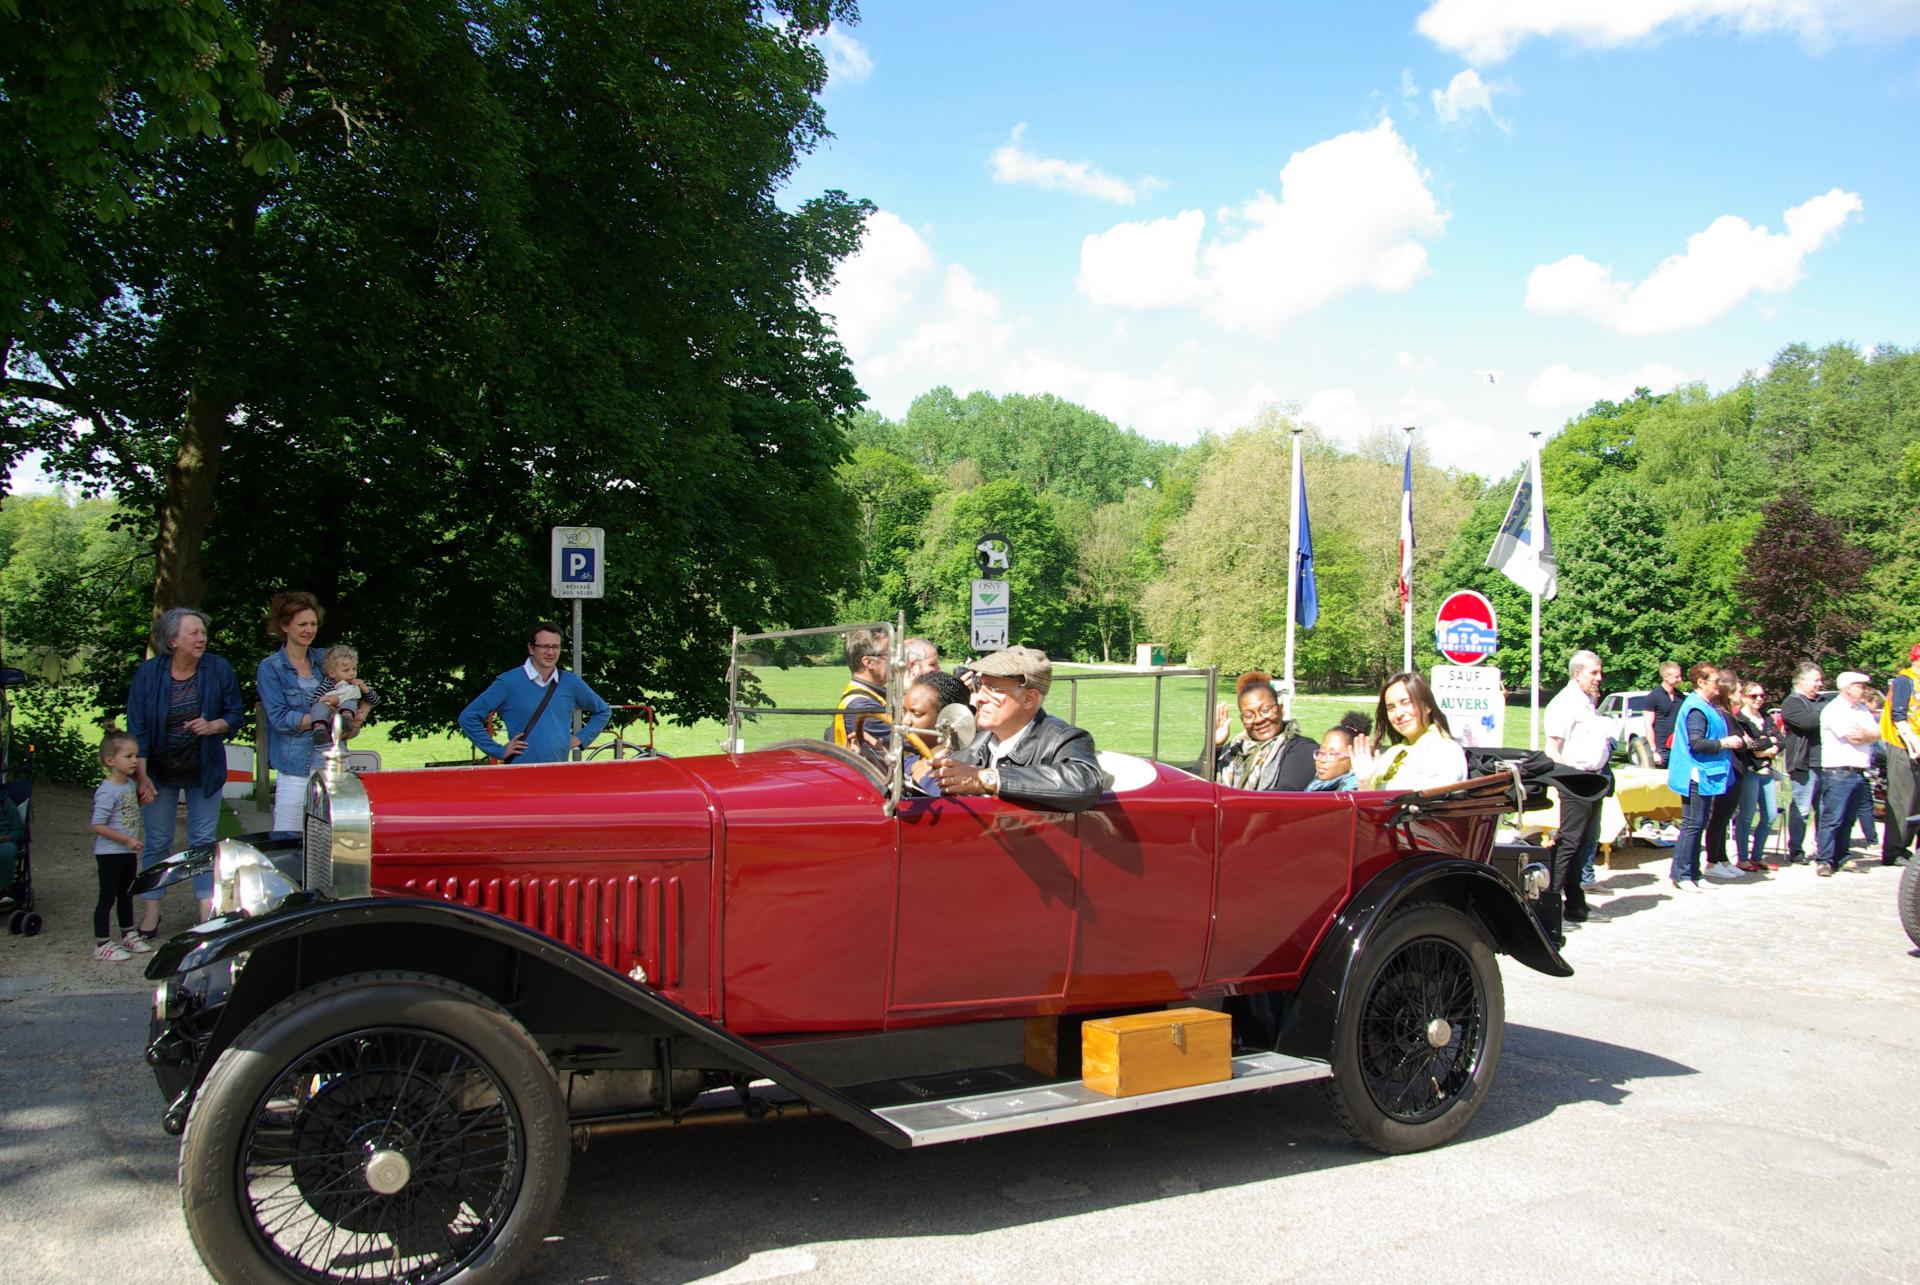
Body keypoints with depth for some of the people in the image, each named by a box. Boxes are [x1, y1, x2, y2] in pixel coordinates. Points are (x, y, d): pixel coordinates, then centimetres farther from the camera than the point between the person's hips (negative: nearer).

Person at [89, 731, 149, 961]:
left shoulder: (131, 784, 5)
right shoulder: (107, 792, -21)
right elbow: (98, 826, -24)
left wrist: (142, 794, 5)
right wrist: (127, 840, -23)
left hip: (128, 853, 8)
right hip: (110, 853, -8)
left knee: (126, 894, 19)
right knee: (108, 897, -1)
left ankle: (128, 935, 31)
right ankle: (102, 944, 6)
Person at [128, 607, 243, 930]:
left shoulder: (219, 669, -9)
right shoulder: (148, 673, -10)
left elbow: (235, 715, 1)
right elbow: (137, 729, -8)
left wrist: (213, 726, -21)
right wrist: (141, 777, -13)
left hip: (204, 770, 1)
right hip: (159, 770, 0)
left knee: (203, 840, 7)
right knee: (157, 842, 7)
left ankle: (207, 910, 14)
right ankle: (150, 912, 16)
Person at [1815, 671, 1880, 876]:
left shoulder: (1862, 709, 18)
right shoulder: (1834, 709, -8)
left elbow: (1877, 734, 9)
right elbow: (1853, 738, -15)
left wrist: (1863, 734, -8)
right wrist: (1869, 734, 3)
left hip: (1858, 772, 8)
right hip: (1838, 772, -8)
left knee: (1848, 819, 11)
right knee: (1832, 818, -8)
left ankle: (1840, 858, 18)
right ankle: (1823, 860, -6)